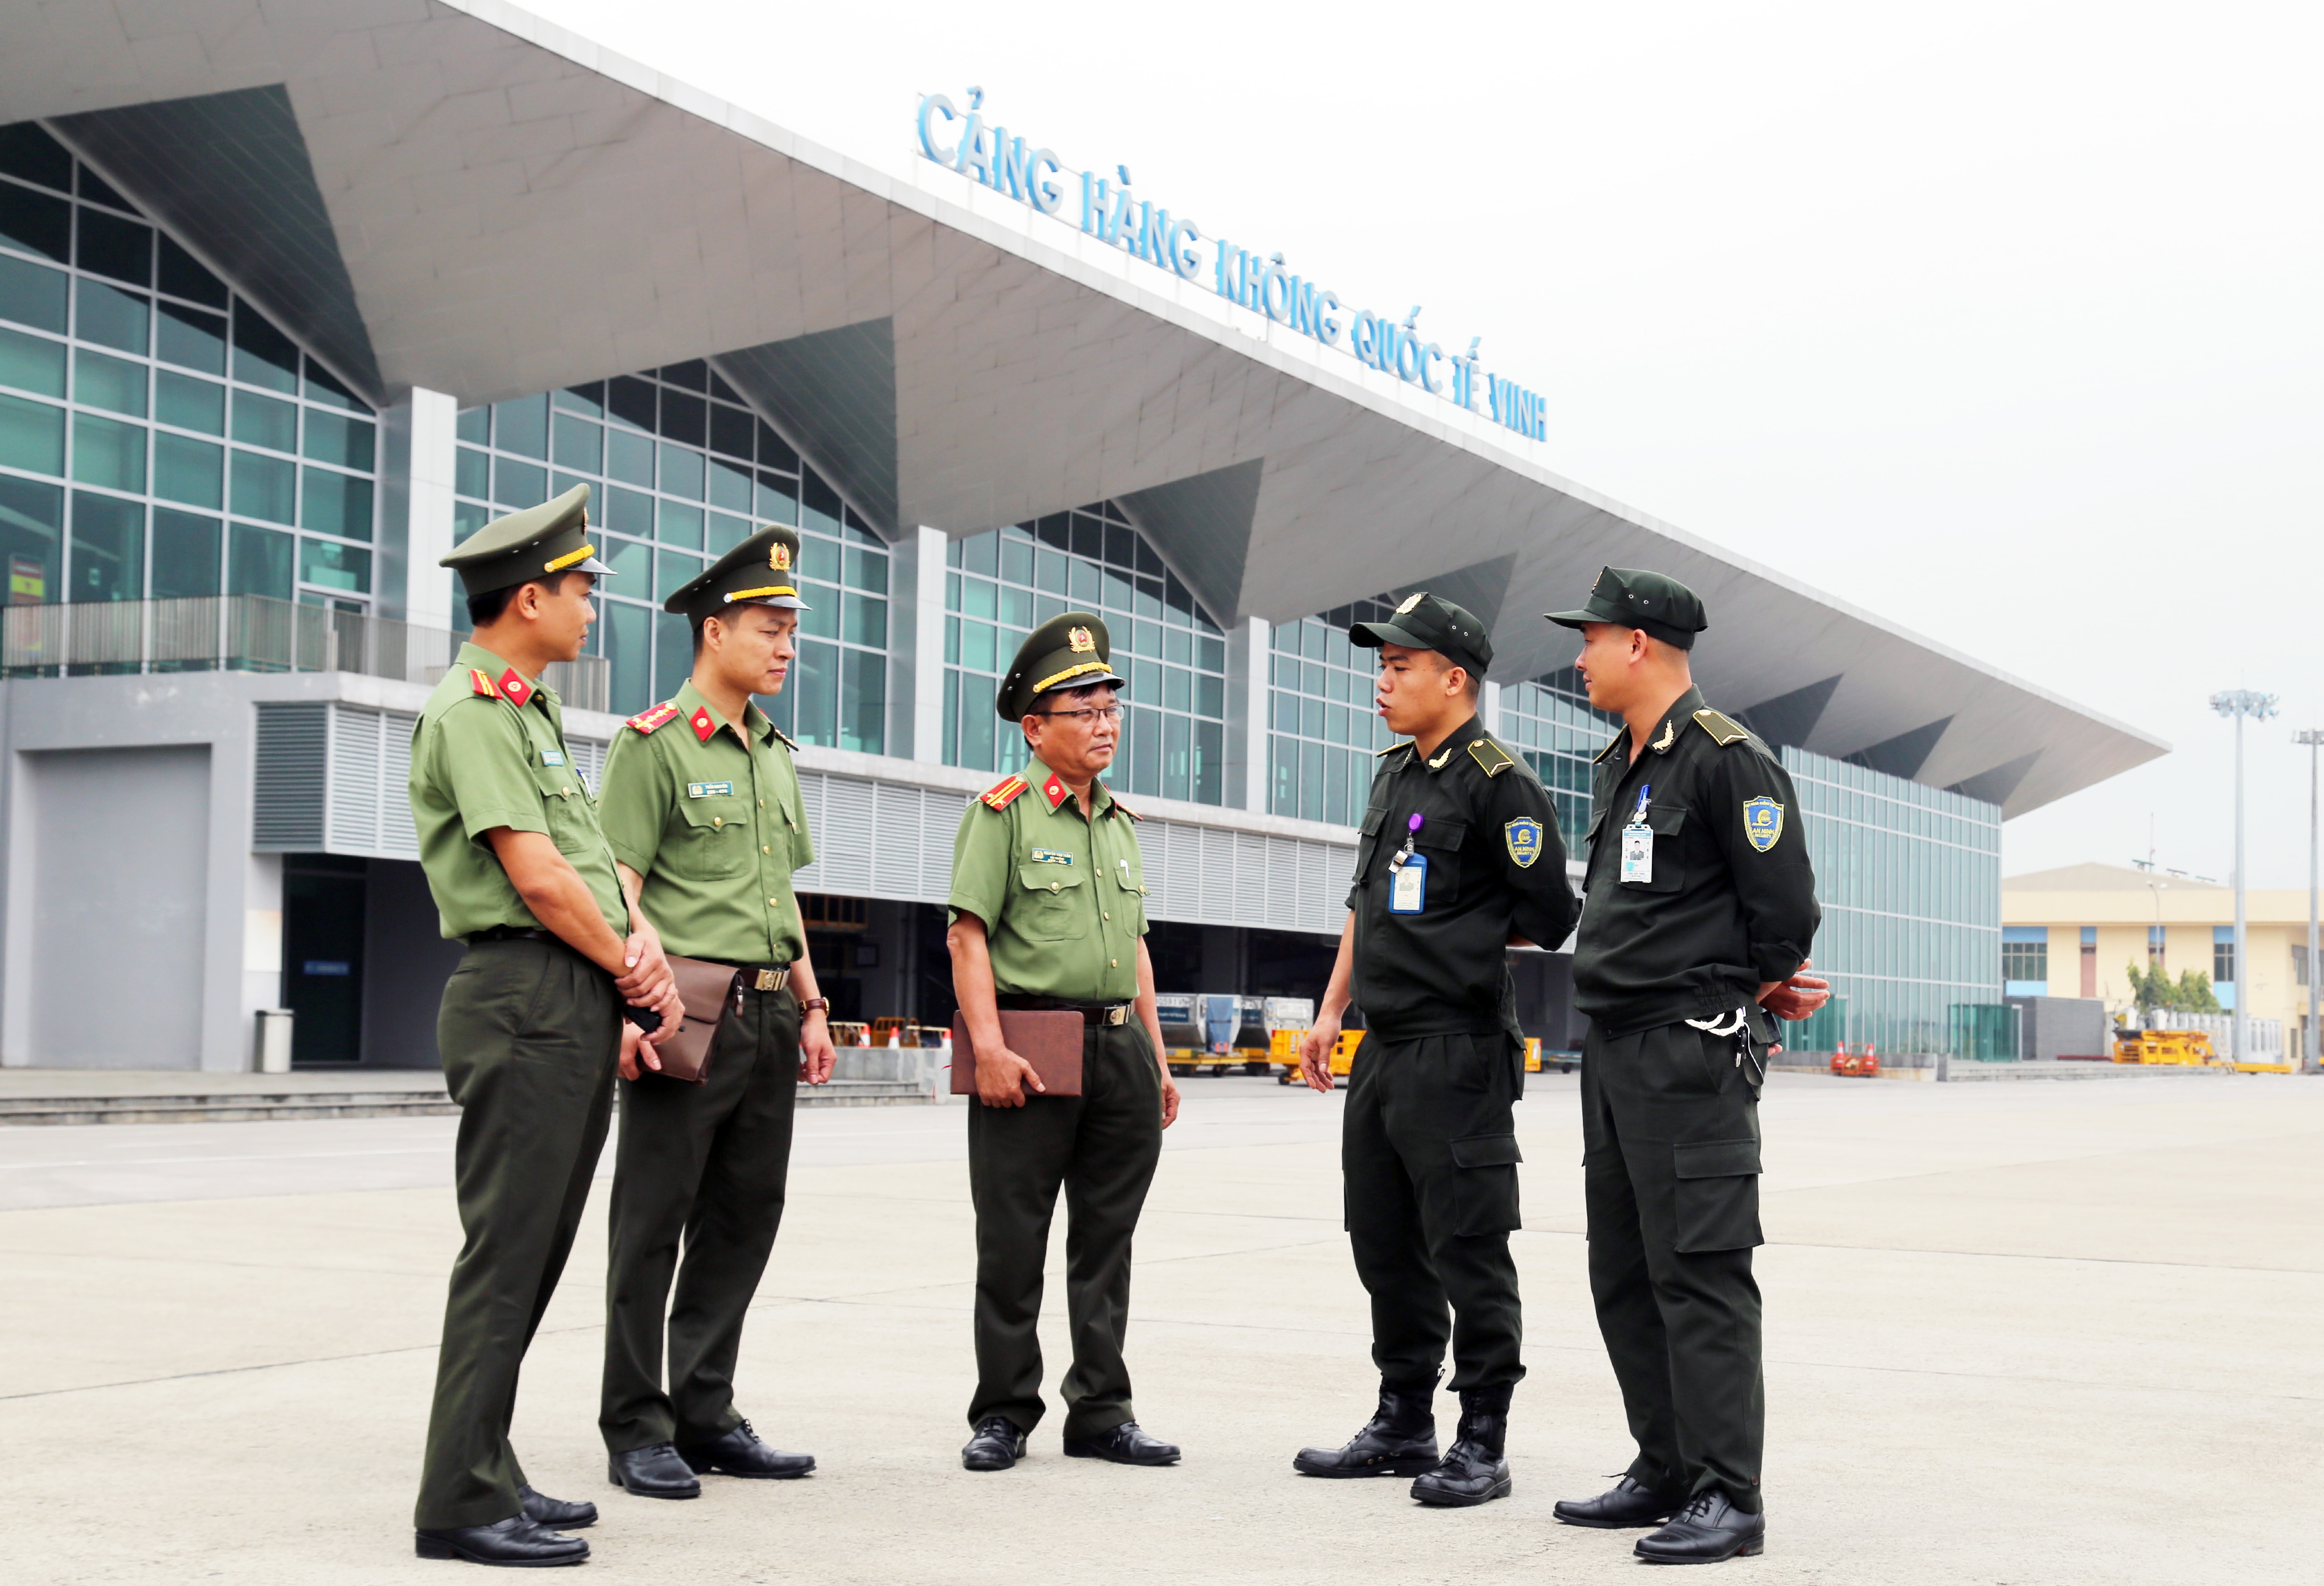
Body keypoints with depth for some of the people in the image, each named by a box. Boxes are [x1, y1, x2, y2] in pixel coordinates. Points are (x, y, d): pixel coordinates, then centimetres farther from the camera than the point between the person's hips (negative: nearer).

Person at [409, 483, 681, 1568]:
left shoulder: (531, 710, 20)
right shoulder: (471, 711, -11)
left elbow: (595, 853, 18)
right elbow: (537, 877, -17)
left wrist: (641, 938, 0)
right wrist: (629, 967, -5)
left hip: (580, 1006, 10)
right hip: (527, 999, -10)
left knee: (535, 1250, 13)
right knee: (507, 1251, -8)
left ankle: (485, 1475, 20)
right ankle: (465, 1502, -3)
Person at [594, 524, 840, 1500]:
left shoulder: (775, 754, 18)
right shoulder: (655, 744, -6)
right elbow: (617, 886, -12)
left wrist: (811, 1006, 16)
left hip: (769, 1018, 8)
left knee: (743, 1222, 10)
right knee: (652, 1226, -1)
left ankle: (707, 1417, 19)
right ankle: (637, 1431, 6)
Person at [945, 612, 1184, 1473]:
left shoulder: (1121, 822, 17)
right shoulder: (1003, 812, -4)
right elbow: (968, 935, -10)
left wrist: (1157, 1058, 16)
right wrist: (988, 1046, -19)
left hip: (1120, 1049, 7)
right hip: (1031, 1051, -6)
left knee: (1106, 1243, 10)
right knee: (1012, 1246, 0)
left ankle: (1101, 1411, 18)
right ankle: (1002, 1416, 9)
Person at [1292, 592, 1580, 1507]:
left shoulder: (1499, 784, -11)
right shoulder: (1393, 774, 15)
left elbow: (1550, 919, -12)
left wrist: (1464, 943, 3)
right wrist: (1333, 1010, 17)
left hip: (1458, 1055, -9)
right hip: (1381, 1051, 9)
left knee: (1468, 1252, -4)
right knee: (1385, 1247, 15)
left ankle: (1481, 1444, 4)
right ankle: (1403, 1425, 26)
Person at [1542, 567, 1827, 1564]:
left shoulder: (1725, 758, -12)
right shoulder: (1618, 768, 16)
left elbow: (1783, 902, -14)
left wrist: (1756, 994, 3)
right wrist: (1766, 988, 14)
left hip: (1690, 1053, -10)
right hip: (1614, 1050, 10)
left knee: (1700, 1274, -9)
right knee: (1624, 1276, 13)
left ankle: (1728, 1498, -5)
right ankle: (1666, 1472, 23)